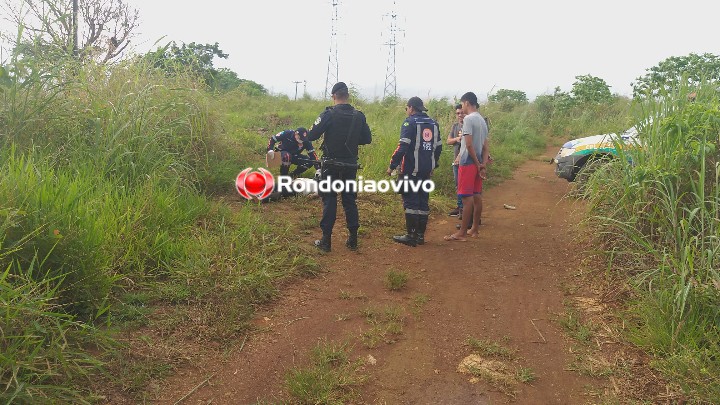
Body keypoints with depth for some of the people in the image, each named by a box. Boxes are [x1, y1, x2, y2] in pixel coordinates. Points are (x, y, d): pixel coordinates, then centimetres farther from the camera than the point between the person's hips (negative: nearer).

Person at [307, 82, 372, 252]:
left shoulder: (329, 114, -12)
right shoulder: (359, 116, 1)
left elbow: (311, 136, -15)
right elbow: (367, 139, 7)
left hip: (331, 165, -3)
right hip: (350, 165, 3)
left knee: (329, 200, 5)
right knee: (349, 200, 13)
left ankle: (326, 240, 7)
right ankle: (353, 239, 17)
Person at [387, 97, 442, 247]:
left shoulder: (410, 122, -8)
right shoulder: (433, 123, 13)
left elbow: (403, 147, -17)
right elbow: (439, 147, 16)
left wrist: (392, 165, -11)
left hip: (411, 170, -7)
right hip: (427, 170, 7)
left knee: (410, 202, -1)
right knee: (423, 201, 11)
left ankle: (411, 236, 1)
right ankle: (421, 235, 17)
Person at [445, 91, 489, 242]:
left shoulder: (468, 119, -13)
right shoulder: (482, 121, 14)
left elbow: (469, 145, -19)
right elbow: (485, 147, 11)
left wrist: (477, 164, -11)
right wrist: (483, 164, 4)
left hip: (468, 163, -9)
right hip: (477, 163, 9)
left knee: (467, 198, -6)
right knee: (477, 196, 12)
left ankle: (462, 233, -1)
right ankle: (474, 229, 20)